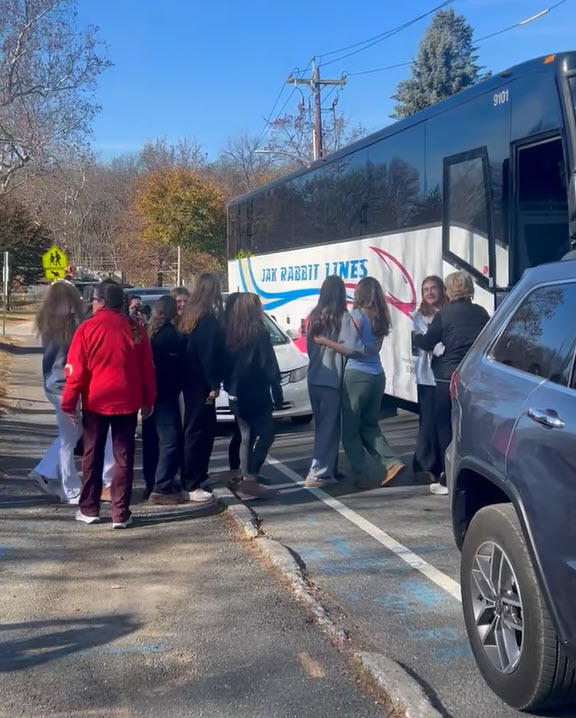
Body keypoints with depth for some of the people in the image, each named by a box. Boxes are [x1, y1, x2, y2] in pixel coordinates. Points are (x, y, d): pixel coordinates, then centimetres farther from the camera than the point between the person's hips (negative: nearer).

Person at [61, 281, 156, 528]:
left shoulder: (88, 328, -7)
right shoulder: (135, 329, 2)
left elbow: (76, 369, -8)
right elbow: (147, 368, 5)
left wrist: (69, 401, 0)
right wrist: (148, 400, 12)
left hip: (95, 400, -1)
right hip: (127, 401, 2)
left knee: (92, 456, 12)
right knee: (124, 458, 5)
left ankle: (89, 509, 18)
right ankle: (121, 514, 3)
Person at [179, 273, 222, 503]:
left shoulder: (189, 315, 10)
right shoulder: (209, 318, -15)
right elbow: (209, 354, -19)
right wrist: (214, 384, -16)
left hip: (190, 381, 9)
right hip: (201, 383, -9)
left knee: (194, 429, 18)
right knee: (199, 431, -6)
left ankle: (192, 477, 27)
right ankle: (192, 485, -3)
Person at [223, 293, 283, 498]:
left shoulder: (229, 333, 6)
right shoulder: (259, 333, -11)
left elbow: (224, 364, 10)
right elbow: (269, 366, -12)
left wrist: (229, 386, 17)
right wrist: (277, 392, -7)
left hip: (236, 394, 7)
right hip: (255, 394, -7)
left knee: (246, 436, 15)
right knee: (264, 434, -2)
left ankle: (246, 477, 17)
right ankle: (249, 479, -10)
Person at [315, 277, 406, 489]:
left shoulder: (357, 315, -10)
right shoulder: (380, 318, 10)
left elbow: (351, 349, -15)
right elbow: (374, 347, 13)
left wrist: (324, 340, -11)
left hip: (357, 375, -7)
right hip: (377, 375, 7)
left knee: (350, 429, 3)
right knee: (370, 426, 18)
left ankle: (360, 476, 3)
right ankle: (391, 462, 1)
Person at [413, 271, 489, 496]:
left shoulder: (444, 314, -8)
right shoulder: (481, 313, 4)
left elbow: (427, 344, -2)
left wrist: (416, 337, 16)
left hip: (449, 377, -4)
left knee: (445, 426, 5)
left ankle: (448, 479, 5)